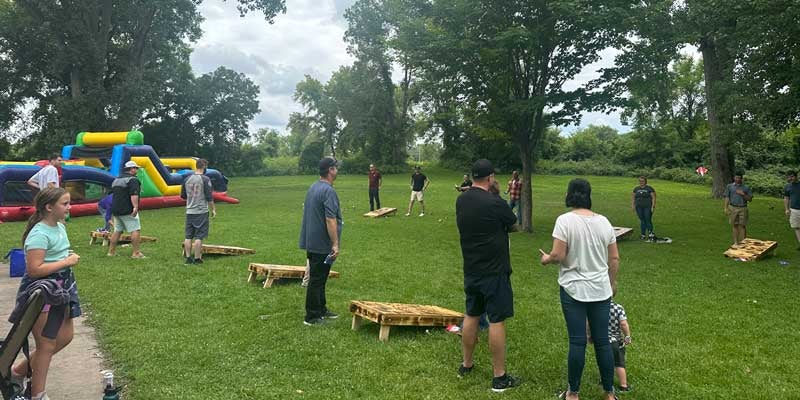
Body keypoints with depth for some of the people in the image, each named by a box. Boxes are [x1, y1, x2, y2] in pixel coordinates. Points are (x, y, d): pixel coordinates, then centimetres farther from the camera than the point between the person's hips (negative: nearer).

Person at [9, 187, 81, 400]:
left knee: (65, 337, 17)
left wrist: (69, 257, 7)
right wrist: (67, 262, -22)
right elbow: (34, 269, -27)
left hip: (59, 288, 9)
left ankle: (20, 370, 32)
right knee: (46, 346, 3)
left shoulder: (60, 227, 7)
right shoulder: (39, 234, -21)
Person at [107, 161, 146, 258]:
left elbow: (113, 194, 27)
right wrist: (135, 207, -30)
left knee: (117, 230, 14)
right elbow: (134, 195, -24)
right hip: (128, 210, -9)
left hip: (116, 210, 9)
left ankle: (111, 251, 17)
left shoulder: (116, 180, 19)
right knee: (135, 230, -7)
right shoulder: (132, 180, -10)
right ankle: (136, 253, -11)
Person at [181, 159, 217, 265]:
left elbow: (183, 196, 15)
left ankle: (188, 258, 11)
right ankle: (197, 259, 1)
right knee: (199, 236, -1)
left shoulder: (187, 179, 7)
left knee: (188, 236, 9)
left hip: (189, 211, 5)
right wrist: (213, 209, 0)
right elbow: (209, 197, -10)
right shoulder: (205, 179, -9)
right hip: (201, 212, -5)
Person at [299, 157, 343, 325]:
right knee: (317, 280, -2)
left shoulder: (312, 188, 11)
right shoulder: (328, 191, -20)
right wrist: (335, 244, -23)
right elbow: (330, 220, -25)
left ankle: (321, 310, 27)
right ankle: (312, 317, 6)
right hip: (322, 245, -9)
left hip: (312, 242, 10)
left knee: (319, 278, 17)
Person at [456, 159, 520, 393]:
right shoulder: (495, 203, -19)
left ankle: (466, 364, 31)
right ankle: (499, 377, 9)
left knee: (471, 315, 18)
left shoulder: (461, 201, 1)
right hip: (494, 271, -7)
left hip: (471, 270, 7)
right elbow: (512, 224, -1)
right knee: (497, 321, 1)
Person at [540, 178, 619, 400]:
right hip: (601, 290, 4)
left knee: (577, 342, 3)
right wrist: (612, 282, 21)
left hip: (574, 290, -3)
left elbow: (558, 256, -16)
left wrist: (547, 259, 5)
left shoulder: (565, 220, -12)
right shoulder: (603, 221, 2)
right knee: (602, 341, 11)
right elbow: (614, 258, 7)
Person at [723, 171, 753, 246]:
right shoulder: (729, 186, 7)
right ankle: (736, 242, 13)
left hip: (743, 209, -1)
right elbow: (727, 198, 6)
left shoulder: (746, 187, 5)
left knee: (742, 226, -1)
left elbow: (750, 199, 5)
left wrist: (743, 194, -11)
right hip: (733, 208, 1)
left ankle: (742, 242, 4)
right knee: (734, 225, 5)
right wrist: (726, 208, -2)